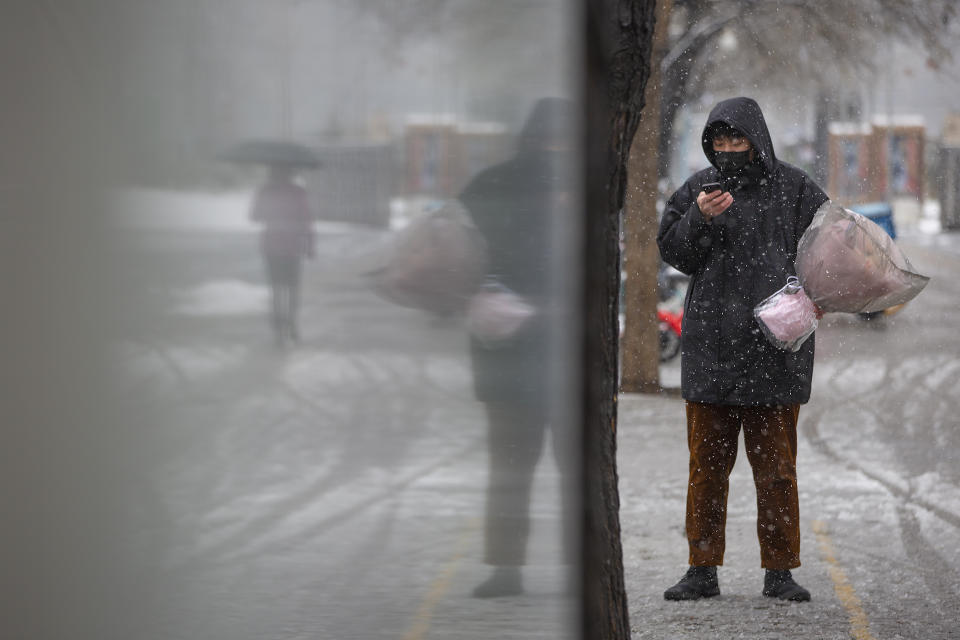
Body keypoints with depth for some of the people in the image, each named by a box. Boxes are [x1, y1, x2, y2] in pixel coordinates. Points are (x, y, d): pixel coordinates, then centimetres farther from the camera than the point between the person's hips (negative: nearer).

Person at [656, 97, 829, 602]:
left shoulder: (793, 189, 3)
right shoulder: (700, 188, 8)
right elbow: (670, 249, 5)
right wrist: (699, 219, -13)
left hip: (775, 347, -2)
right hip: (709, 347, 2)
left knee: (776, 466, 3)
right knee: (707, 464, 6)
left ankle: (780, 572, 10)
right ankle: (702, 569, 13)